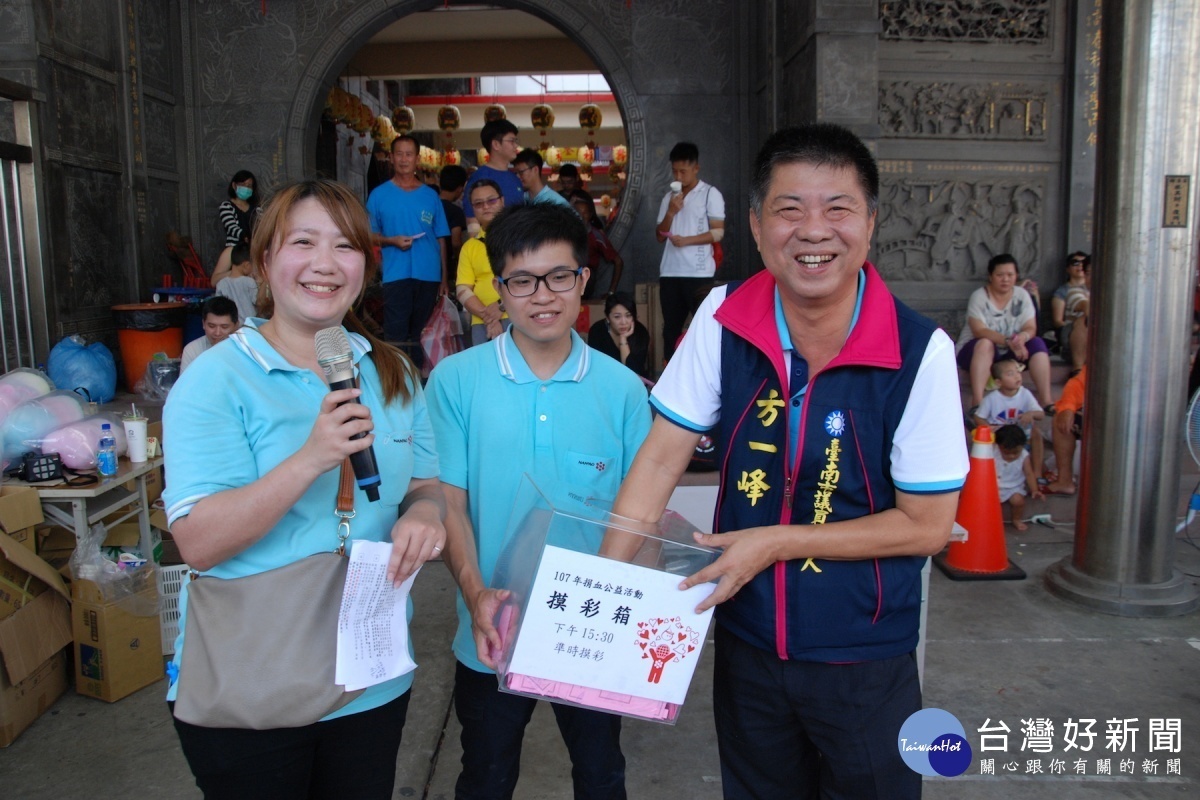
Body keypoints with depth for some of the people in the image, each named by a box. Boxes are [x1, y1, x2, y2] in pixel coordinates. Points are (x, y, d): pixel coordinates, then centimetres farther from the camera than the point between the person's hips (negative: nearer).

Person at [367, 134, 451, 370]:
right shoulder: (379, 195, 5)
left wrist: (444, 277, 5)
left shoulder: (430, 196, 10)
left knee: (422, 333, 8)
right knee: (396, 334, -5)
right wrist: (391, 240, -14)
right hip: (396, 274, -2)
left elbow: (441, 238, 10)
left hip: (429, 276, 2)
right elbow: (369, 235, 6)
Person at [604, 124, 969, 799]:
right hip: (747, 644, 3)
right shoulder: (724, 319, -11)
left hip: (865, 661, -2)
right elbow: (662, 458, -9)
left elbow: (927, 525, -14)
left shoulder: (920, 352, -19)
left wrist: (777, 543, -19)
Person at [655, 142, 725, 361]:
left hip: (699, 272, -5)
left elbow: (718, 232, -6)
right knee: (671, 327, 6)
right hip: (670, 272, 5)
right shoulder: (669, 197, 16)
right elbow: (660, 235, 12)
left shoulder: (710, 194, 1)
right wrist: (670, 212, -4)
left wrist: (686, 240, -15)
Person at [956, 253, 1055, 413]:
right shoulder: (979, 297, -12)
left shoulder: (1022, 295, 1)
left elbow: (1031, 328, -6)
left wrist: (1022, 337, -31)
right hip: (973, 352, -4)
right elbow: (979, 331, -24)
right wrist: (1008, 341, -38)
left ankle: (1045, 401, -22)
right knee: (985, 343, -35)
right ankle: (977, 404, -47)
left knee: (1037, 343, -19)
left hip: (1010, 353, 4)